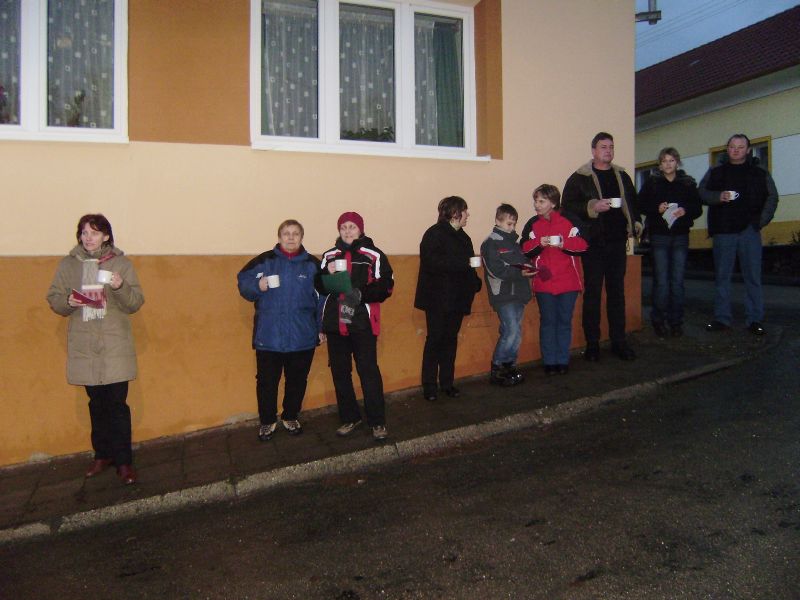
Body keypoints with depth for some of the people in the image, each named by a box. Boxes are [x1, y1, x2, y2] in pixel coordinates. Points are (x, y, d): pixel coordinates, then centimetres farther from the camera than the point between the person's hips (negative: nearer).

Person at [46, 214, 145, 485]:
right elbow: (54, 299, 7)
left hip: (115, 347, -2)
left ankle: (124, 460, 8)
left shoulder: (121, 263, 0)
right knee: (97, 403, 12)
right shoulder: (68, 264, 5)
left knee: (117, 404, -2)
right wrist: (68, 302, -14)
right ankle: (102, 454, 27)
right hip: (84, 348, 2)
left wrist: (121, 287, -23)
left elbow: (136, 303, -4)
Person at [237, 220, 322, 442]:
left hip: (303, 336, 1)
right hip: (269, 336, -1)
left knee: (297, 380, 13)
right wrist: (257, 286, -18)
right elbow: (243, 283, 3)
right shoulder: (264, 260, -1)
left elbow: (322, 298, 4)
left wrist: (321, 327, 3)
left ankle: (290, 417, 33)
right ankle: (267, 421, 25)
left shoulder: (312, 264, 2)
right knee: (267, 380, 6)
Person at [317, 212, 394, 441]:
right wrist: (328, 274, -8)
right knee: (340, 372, 10)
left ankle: (377, 422, 9)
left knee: (369, 371, -3)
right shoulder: (329, 256, 11)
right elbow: (319, 288, 12)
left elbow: (386, 286, -6)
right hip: (335, 323, 5)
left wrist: (362, 294, -20)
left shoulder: (373, 255, -2)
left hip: (362, 323, -4)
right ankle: (349, 418, 25)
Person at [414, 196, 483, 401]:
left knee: (451, 339, 11)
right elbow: (431, 263, -22)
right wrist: (461, 263, -22)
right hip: (438, 298, -7)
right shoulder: (434, 234, -10)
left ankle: (447, 383, 20)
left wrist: (475, 282, 0)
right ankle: (429, 386, 7)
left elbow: (468, 264, 17)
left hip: (457, 297, 7)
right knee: (435, 339, -2)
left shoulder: (462, 237, 14)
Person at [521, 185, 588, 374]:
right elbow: (524, 250, -3)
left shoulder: (568, 221, -2)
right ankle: (550, 361, 14)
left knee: (565, 321, 8)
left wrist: (564, 243, -21)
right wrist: (539, 243, -19)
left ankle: (563, 360, 18)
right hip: (544, 282, 1)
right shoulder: (532, 224, 3)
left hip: (568, 281, -1)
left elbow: (583, 244, -7)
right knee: (548, 322, 6)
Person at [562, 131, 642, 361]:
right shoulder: (579, 178, -2)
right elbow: (568, 206, -9)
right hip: (593, 244, -4)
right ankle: (592, 344, 8)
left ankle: (618, 341, 15)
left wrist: (635, 222, 6)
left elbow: (632, 202, 21)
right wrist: (593, 207, -19)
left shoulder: (622, 176, 14)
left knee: (617, 292, 8)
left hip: (617, 241, 5)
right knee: (592, 293, 0)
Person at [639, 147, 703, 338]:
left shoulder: (688, 183, 9)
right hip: (659, 236, -2)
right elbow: (641, 205, 0)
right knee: (661, 281, -5)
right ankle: (658, 320, 7)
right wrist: (657, 208, -16)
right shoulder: (651, 182, 4)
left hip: (680, 236, 2)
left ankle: (676, 321, 12)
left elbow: (698, 208, 8)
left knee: (677, 281, 3)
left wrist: (685, 211, -12)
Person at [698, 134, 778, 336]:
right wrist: (718, 197, -14)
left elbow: (772, 197, 9)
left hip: (749, 230, -1)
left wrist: (762, 220, -3)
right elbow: (702, 192, 5)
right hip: (723, 231, 1)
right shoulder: (715, 172, 13)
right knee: (722, 276, 3)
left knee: (753, 277, -2)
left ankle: (754, 320, 3)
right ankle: (722, 318, 10)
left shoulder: (760, 173, 11)